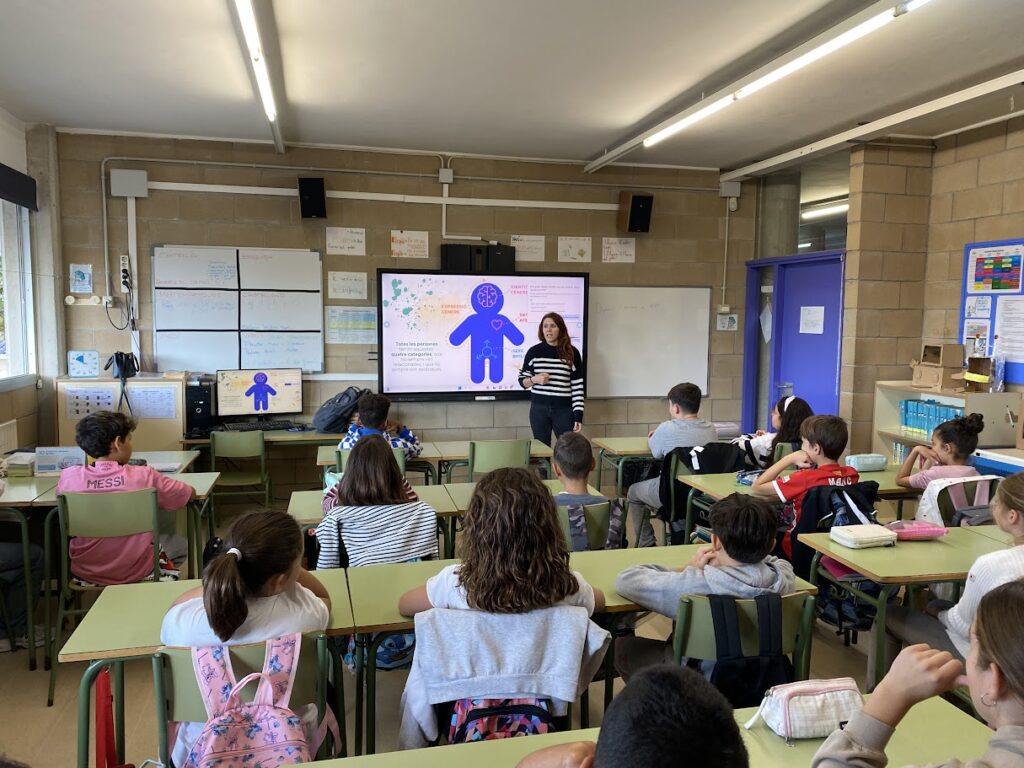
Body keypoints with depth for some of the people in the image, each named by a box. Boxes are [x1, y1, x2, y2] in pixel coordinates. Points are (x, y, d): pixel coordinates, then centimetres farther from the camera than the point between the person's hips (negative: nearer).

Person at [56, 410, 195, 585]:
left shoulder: (69, 477, -11)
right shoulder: (144, 477, -18)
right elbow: (191, 494, -4)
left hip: (85, 571, 3)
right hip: (134, 571, -3)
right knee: (179, 542, 26)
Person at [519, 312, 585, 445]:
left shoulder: (572, 353, 0)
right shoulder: (534, 351, 2)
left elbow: (578, 386, 0)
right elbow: (522, 381, 9)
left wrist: (578, 416, -5)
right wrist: (534, 379, -13)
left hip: (564, 410, -1)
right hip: (539, 409, 1)